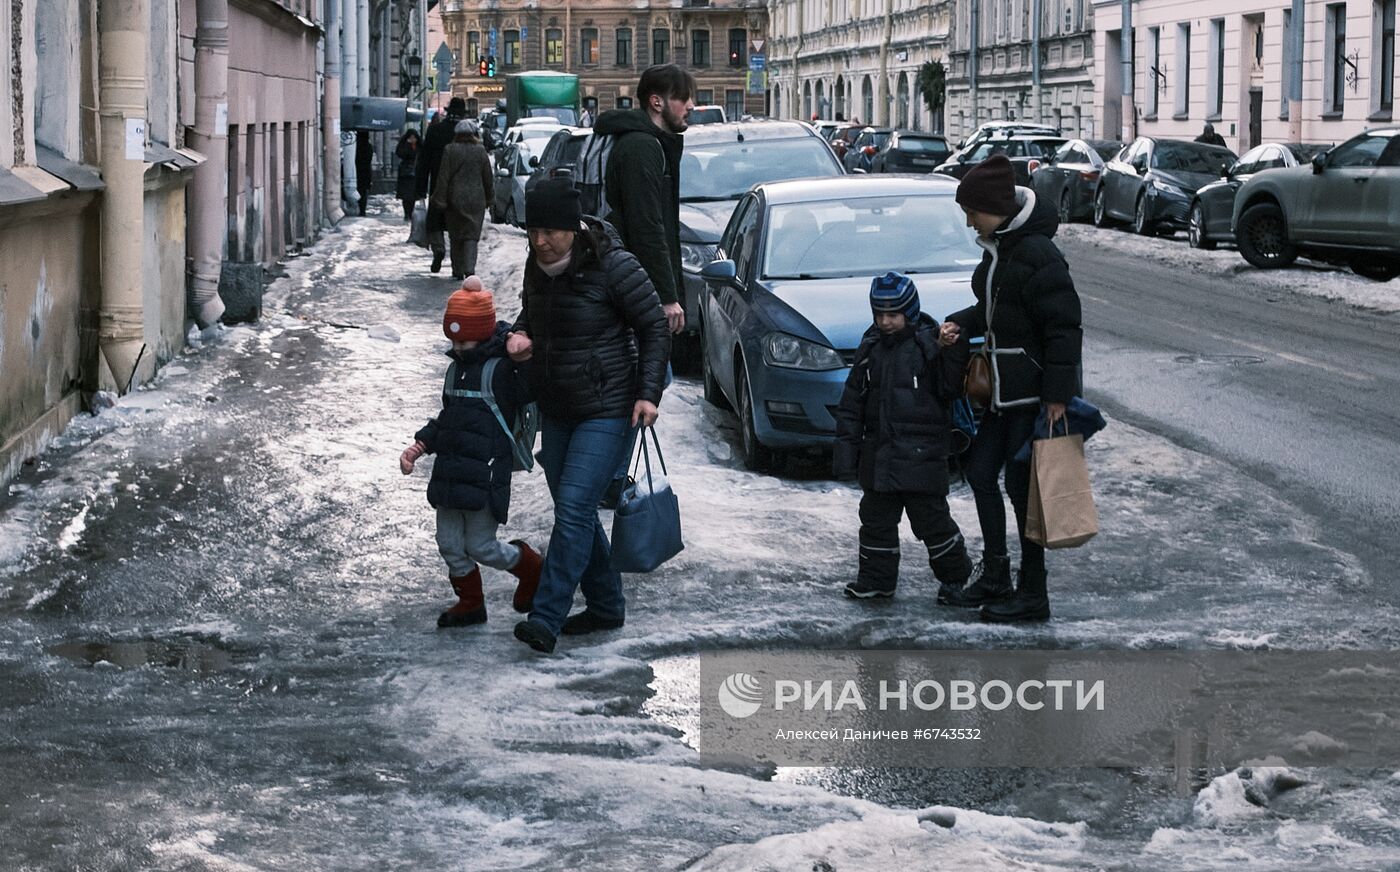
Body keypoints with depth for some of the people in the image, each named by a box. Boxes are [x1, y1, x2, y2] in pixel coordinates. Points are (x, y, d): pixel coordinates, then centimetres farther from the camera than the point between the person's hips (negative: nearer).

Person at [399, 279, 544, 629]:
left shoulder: (504, 366, -11)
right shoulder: (457, 366, 13)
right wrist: (420, 445, 14)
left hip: (486, 474, -7)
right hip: (450, 471, 7)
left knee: (481, 547, 0)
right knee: (450, 545, 9)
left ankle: (531, 570, 27)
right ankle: (470, 603, 27)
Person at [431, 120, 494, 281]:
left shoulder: (450, 151, -4)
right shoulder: (480, 152, -2)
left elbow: (443, 177, -5)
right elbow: (488, 178, 5)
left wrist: (440, 199, -2)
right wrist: (488, 198, 19)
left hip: (454, 200, 0)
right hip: (475, 200, 0)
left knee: (455, 237, 12)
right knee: (471, 236, 1)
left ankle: (457, 271, 13)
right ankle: (469, 268, -18)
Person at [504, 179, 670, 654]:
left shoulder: (614, 266, -16)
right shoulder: (537, 267, 3)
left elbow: (655, 329, -10)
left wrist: (649, 393, -17)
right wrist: (520, 334, -1)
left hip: (607, 412, -8)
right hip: (557, 412, 8)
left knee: (574, 507, -15)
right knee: (572, 510, 13)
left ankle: (546, 619, -16)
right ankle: (606, 606, 27)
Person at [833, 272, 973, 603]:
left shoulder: (929, 344, -6)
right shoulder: (871, 349, 9)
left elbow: (950, 389, -13)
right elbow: (852, 402, 11)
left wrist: (952, 352, -25)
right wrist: (846, 445, 8)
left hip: (921, 452, -6)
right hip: (879, 450, 6)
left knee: (931, 519, -1)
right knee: (876, 517, 11)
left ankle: (956, 575, 16)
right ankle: (876, 579, 22)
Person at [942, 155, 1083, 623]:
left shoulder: (1037, 254, -20)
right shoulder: (997, 248, 9)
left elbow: (1064, 327, -21)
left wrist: (1057, 395, -22)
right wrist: (961, 325, 3)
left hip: (1034, 390, -10)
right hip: (1002, 387, 10)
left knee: (1022, 484, -2)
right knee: (980, 471, 13)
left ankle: (1032, 594, 8)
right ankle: (994, 575, 26)